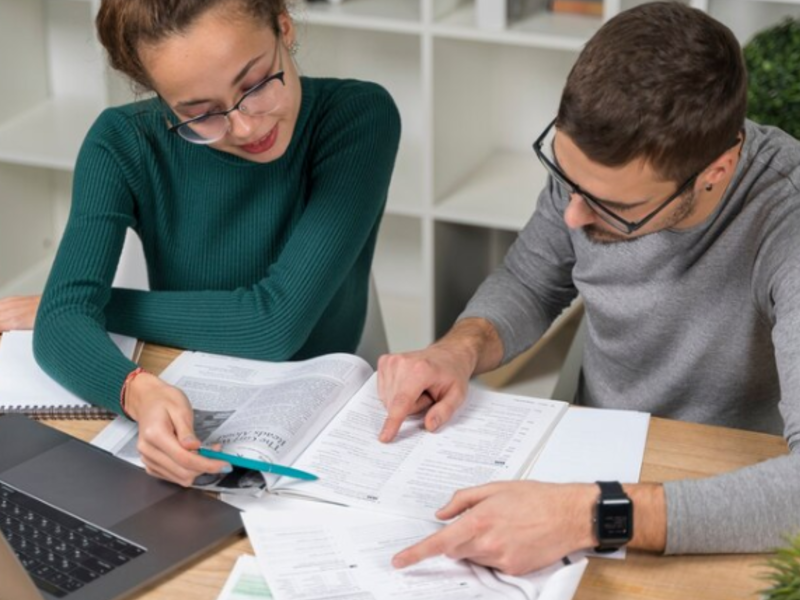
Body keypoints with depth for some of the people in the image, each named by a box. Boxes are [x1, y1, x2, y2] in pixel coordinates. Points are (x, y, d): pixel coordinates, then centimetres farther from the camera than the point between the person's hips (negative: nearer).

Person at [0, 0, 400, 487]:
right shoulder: (125, 144, -8)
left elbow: (276, 323, -18)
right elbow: (62, 323, -17)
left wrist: (101, 305, -10)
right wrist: (140, 391, -36)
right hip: (184, 425, 1)